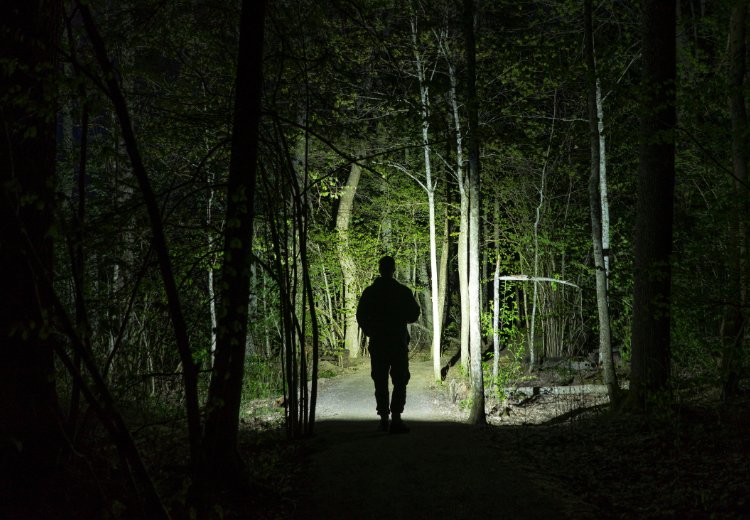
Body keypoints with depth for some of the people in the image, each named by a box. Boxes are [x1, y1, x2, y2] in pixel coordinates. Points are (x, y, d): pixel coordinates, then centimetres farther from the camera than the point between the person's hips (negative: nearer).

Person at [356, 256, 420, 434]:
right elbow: (414, 314, 1)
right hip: (399, 342, -2)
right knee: (400, 381, 1)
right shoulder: (403, 291, -5)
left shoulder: (369, 292, 0)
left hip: (377, 344, 2)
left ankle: (383, 418, 11)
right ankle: (396, 418, -11)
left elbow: (361, 316, 3)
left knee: (381, 382, 10)